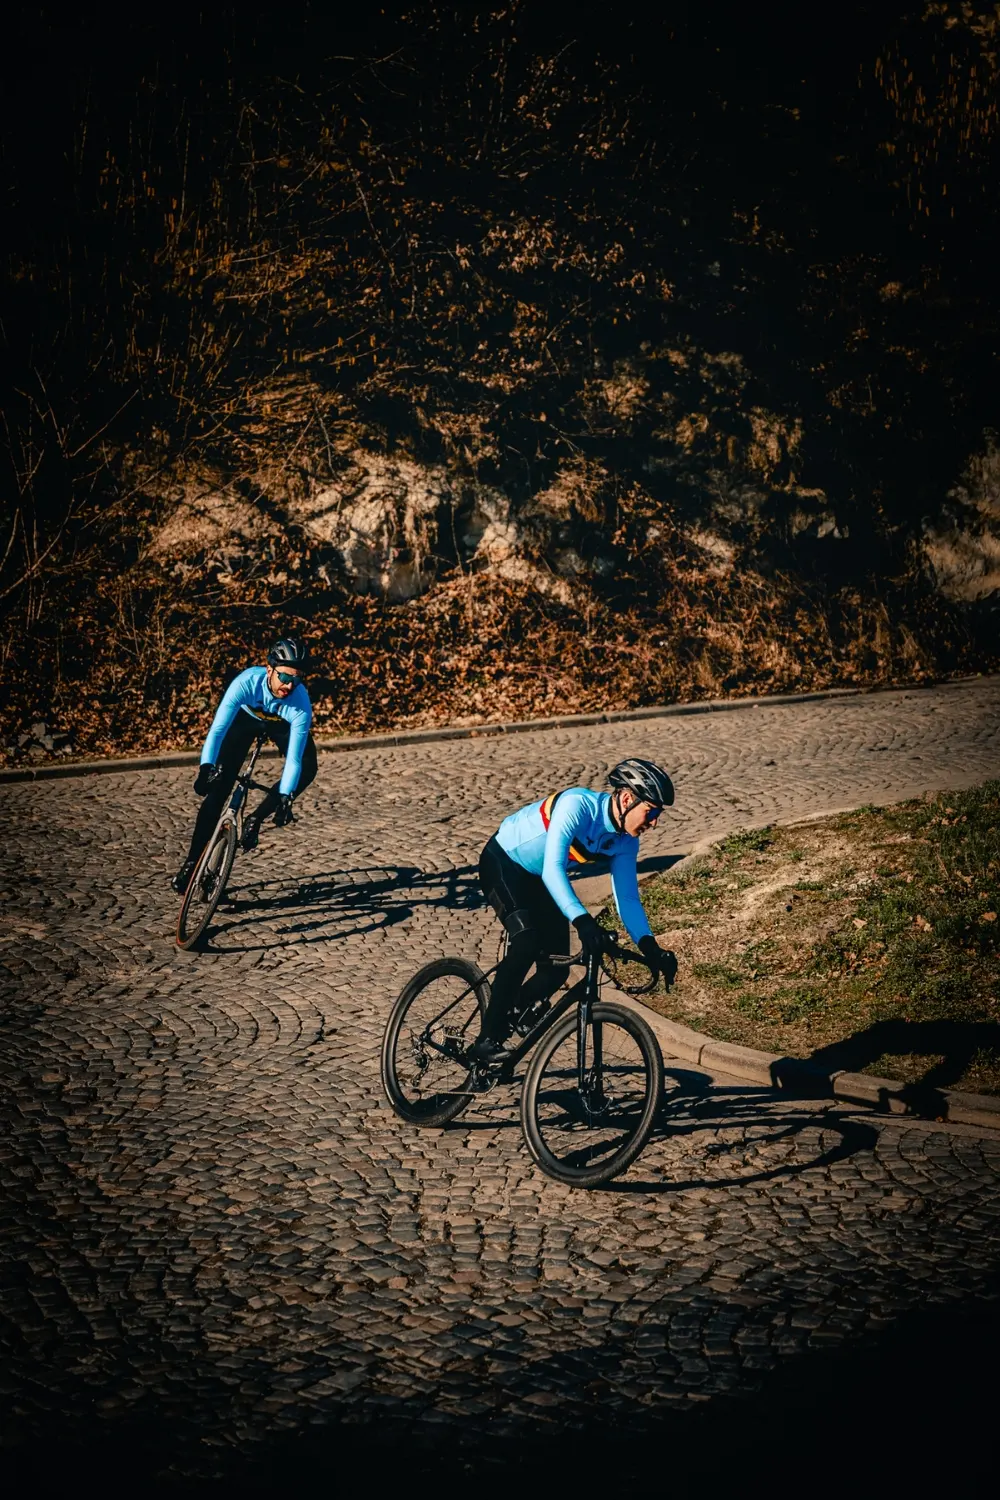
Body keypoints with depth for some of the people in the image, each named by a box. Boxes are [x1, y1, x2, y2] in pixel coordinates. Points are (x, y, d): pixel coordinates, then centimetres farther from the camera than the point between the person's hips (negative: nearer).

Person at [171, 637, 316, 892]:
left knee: (306, 769, -23)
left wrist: (285, 798, -44)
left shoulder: (301, 704, -38)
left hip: (281, 724, 1)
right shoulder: (247, 682, -41)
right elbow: (219, 727, -45)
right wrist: (206, 768, -56)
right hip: (246, 716, -1)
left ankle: (255, 820, -5)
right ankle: (193, 861, -5)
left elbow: (293, 759, -36)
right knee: (219, 785, -11)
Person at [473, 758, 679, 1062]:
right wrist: (582, 920, -54)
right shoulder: (577, 805, -33)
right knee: (527, 943, -29)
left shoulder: (625, 841, -10)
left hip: (539, 881, 7)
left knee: (556, 970, -5)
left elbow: (627, 898, -6)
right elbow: (553, 868, -43)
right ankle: (487, 1040, -21)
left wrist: (649, 947, -20)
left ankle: (507, 1021, 20)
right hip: (502, 863, -7)